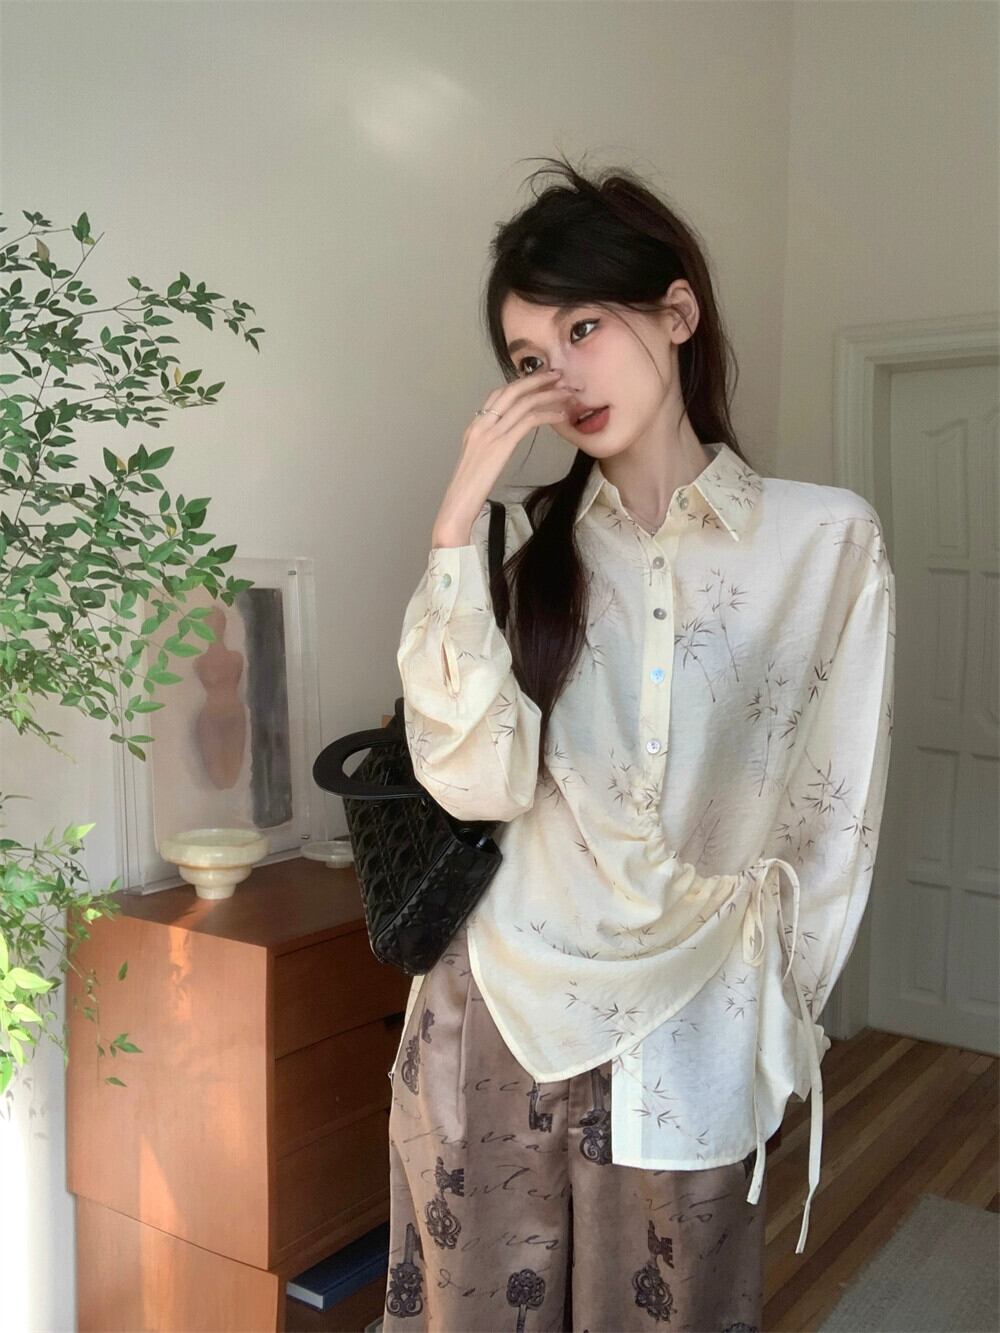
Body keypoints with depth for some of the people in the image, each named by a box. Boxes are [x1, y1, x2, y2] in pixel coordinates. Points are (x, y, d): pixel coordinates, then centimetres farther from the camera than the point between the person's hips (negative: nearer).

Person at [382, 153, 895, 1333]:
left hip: (685, 1043, -2)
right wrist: (458, 517, -16)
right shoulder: (525, 540, 0)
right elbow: (475, 780, -13)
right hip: (493, 1018, 2)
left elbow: (827, 827, -2)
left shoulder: (828, 539, -7)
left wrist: (765, 1022, 3)